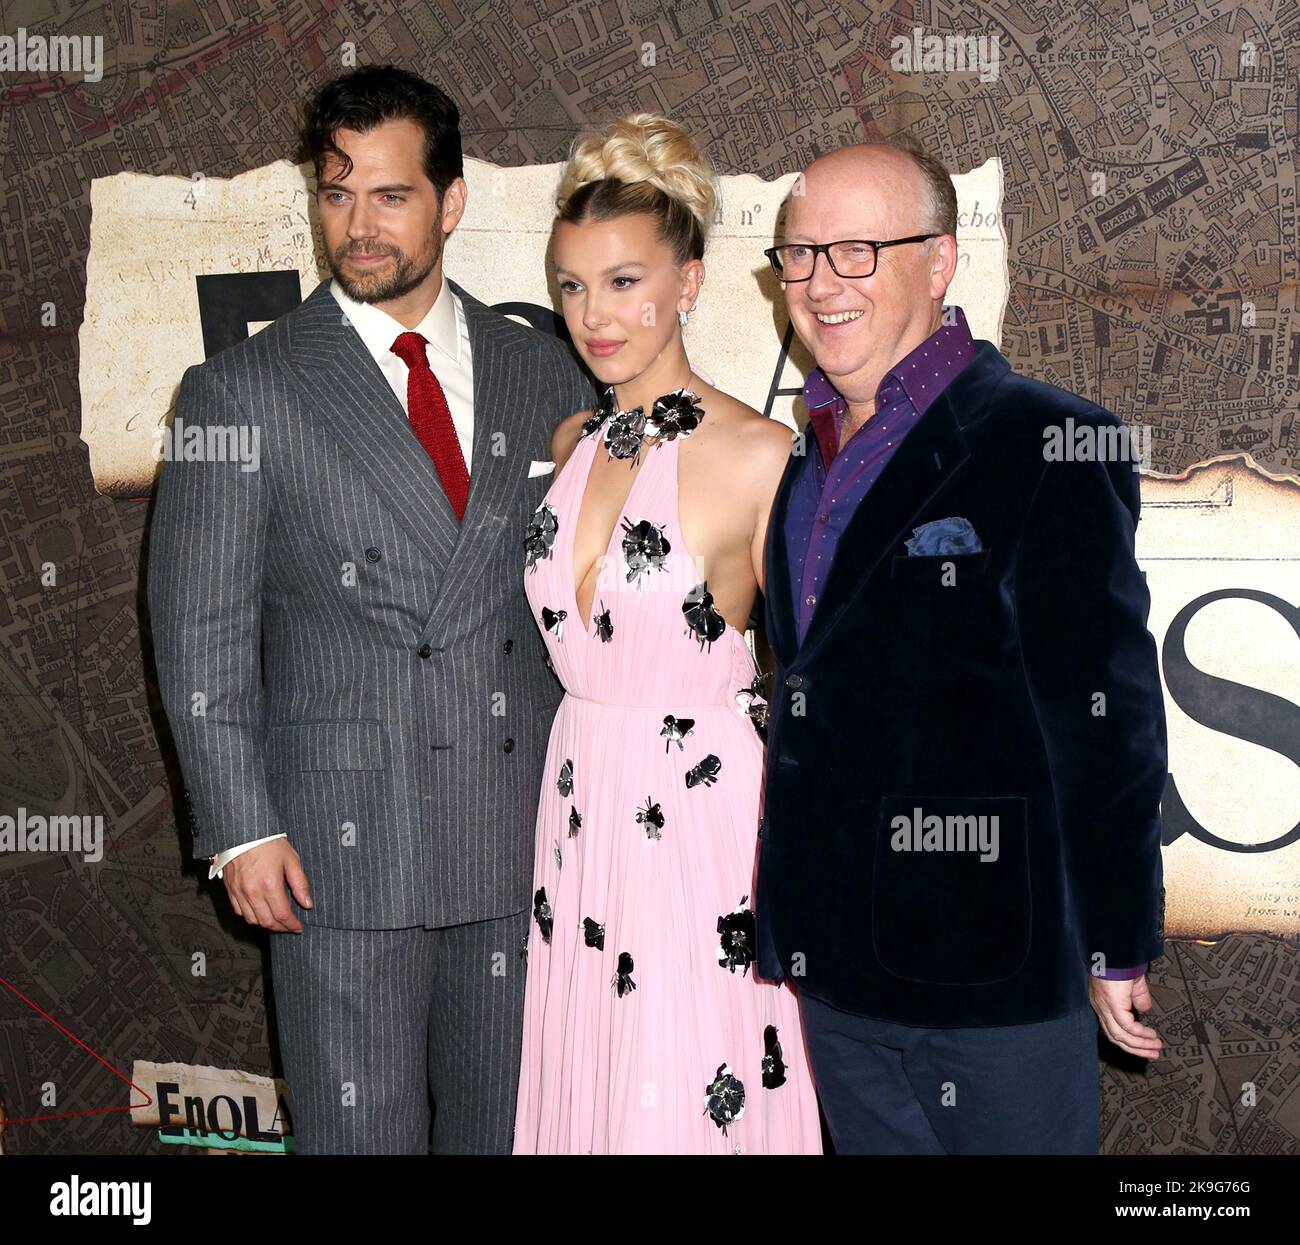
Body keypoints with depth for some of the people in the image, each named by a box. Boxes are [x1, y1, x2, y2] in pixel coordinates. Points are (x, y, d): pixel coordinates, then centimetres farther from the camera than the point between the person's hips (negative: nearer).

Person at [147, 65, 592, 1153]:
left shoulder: (546, 373, 7)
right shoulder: (242, 391, -2)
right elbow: (200, 634, -2)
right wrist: (243, 830, -7)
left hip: (525, 834, 3)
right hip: (343, 849, -3)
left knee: (513, 1127, 14)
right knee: (360, 1135, 6)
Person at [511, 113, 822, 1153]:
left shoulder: (759, 455, -12)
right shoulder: (573, 442, 7)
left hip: (705, 818, -6)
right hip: (583, 809, 6)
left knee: (684, 1107, 1)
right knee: (585, 1092, 15)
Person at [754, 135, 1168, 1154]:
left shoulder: (1048, 447, -12)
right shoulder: (806, 461, 11)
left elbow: (1109, 718, -11)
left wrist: (1117, 949, -8)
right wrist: (792, 931, 14)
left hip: (992, 962, -7)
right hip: (835, 963, 7)